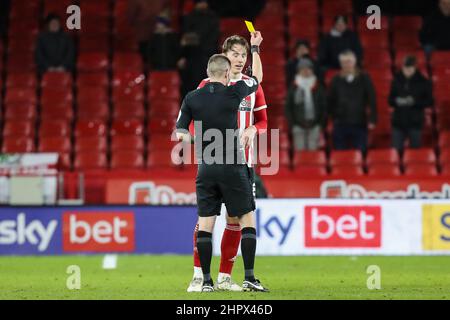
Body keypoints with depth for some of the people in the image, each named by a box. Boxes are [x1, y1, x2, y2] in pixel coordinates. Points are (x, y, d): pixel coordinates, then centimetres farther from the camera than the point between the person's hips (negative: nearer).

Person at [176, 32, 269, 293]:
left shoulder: (192, 98, 0)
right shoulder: (233, 93, -6)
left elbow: (180, 134, 2)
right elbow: (258, 78, 13)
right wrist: (255, 49, 25)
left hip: (206, 169, 3)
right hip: (233, 167, -3)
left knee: (205, 223, 5)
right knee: (248, 220, 5)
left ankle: (206, 280, 4)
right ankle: (249, 278, -2)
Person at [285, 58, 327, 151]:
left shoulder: (318, 87, 5)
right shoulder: (293, 88, 3)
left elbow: (324, 107, 5)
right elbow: (288, 107, 5)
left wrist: (321, 123, -2)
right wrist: (292, 124, -3)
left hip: (314, 126, 0)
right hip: (299, 126, 0)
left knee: (313, 150, -1)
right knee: (299, 151, -1)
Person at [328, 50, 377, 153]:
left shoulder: (364, 78, 0)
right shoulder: (336, 80, 3)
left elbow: (372, 100, -2)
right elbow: (330, 102, 7)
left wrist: (372, 120, -8)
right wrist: (333, 116, 3)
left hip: (360, 125, -1)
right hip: (340, 125, 1)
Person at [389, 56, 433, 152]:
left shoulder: (423, 82, -1)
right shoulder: (397, 81, 6)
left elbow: (429, 101, -2)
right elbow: (390, 100, 12)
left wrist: (414, 102, -17)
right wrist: (397, 101, -11)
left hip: (415, 122, -2)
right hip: (398, 121, 2)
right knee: (396, 149, -1)